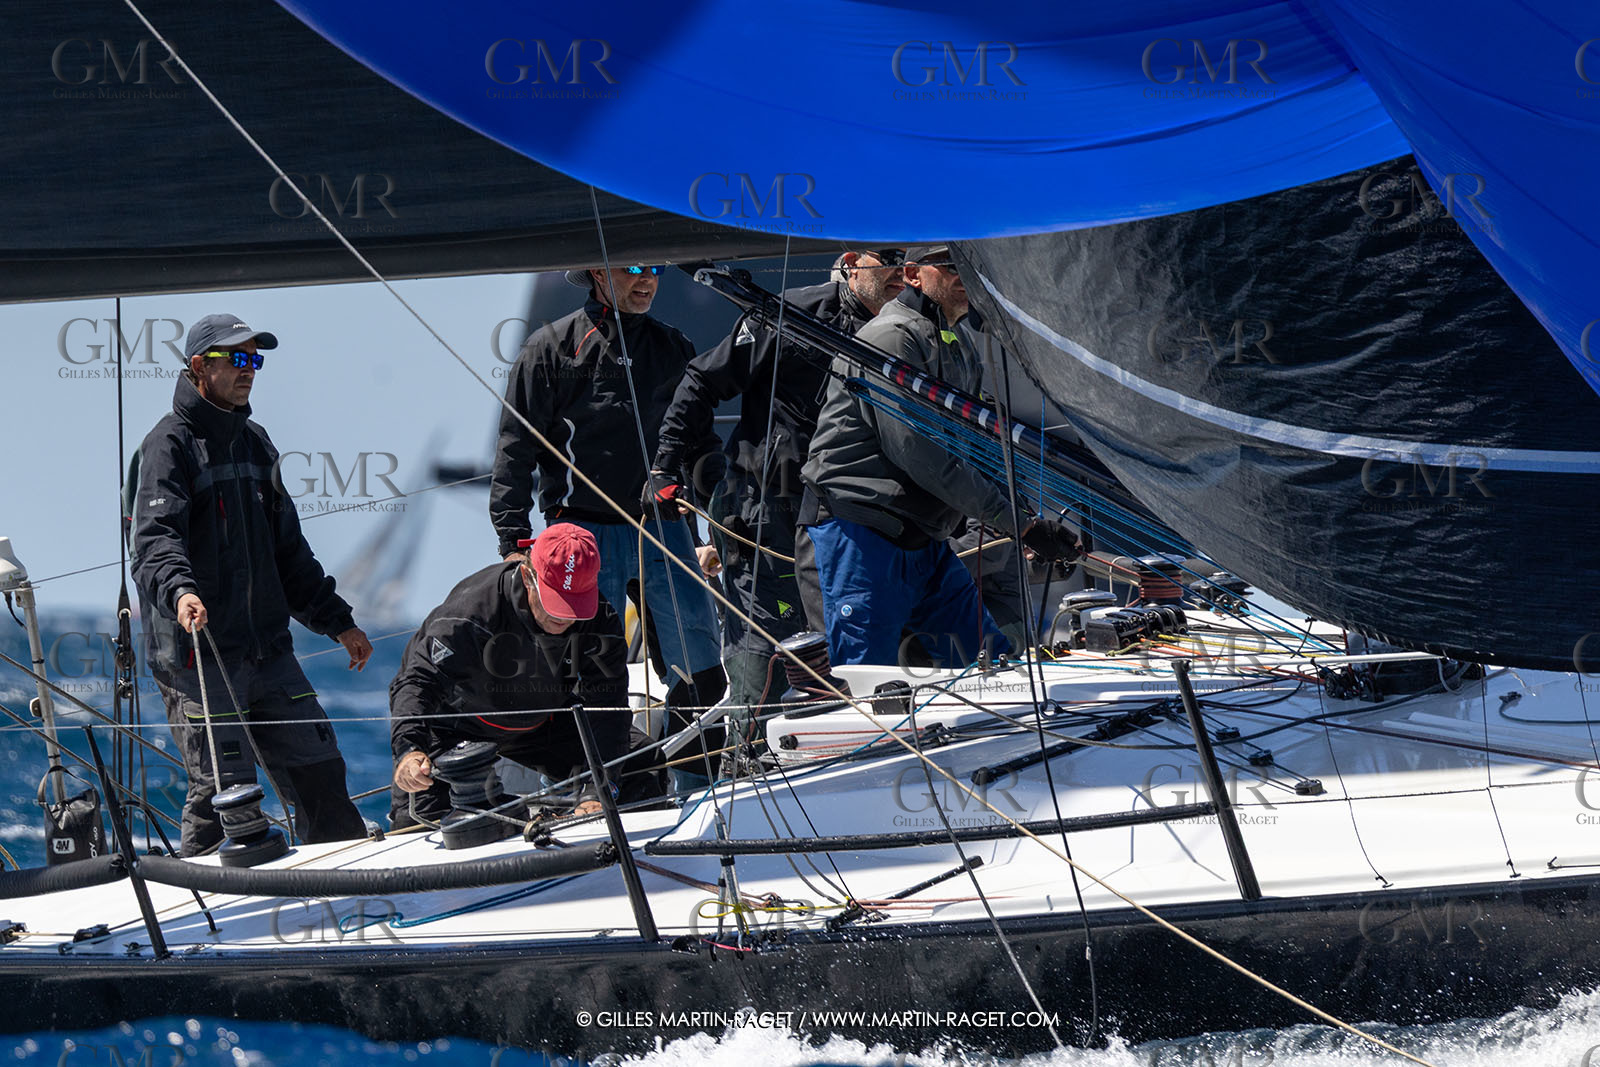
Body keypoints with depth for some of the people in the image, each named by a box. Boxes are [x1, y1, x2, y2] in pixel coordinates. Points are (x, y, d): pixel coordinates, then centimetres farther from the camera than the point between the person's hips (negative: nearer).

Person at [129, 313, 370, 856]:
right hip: (197, 654, -7)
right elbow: (155, 537, -22)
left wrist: (338, 621, 25)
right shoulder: (169, 445, -6)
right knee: (223, 790, -9)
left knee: (319, 771, 8)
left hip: (268, 647, 7)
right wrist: (179, 590, -42)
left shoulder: (254, 443, 19)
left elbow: (287, 549, 27)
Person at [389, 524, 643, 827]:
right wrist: (409, 748, -57)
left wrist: (594, 791, -38)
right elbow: (420, 680, -39)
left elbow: (606, 709, -26)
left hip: (542, 721, 4)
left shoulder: (600, 622, -25)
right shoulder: (474, 607, -37)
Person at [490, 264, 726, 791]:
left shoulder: (674, 349, 15)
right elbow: (515, 451, 1)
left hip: (664, 528, 4)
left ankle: (697, 792, 7)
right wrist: (513, 539, -5)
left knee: (700, 669, -2)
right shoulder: (553, 348, 2)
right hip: (587, 533, -3)